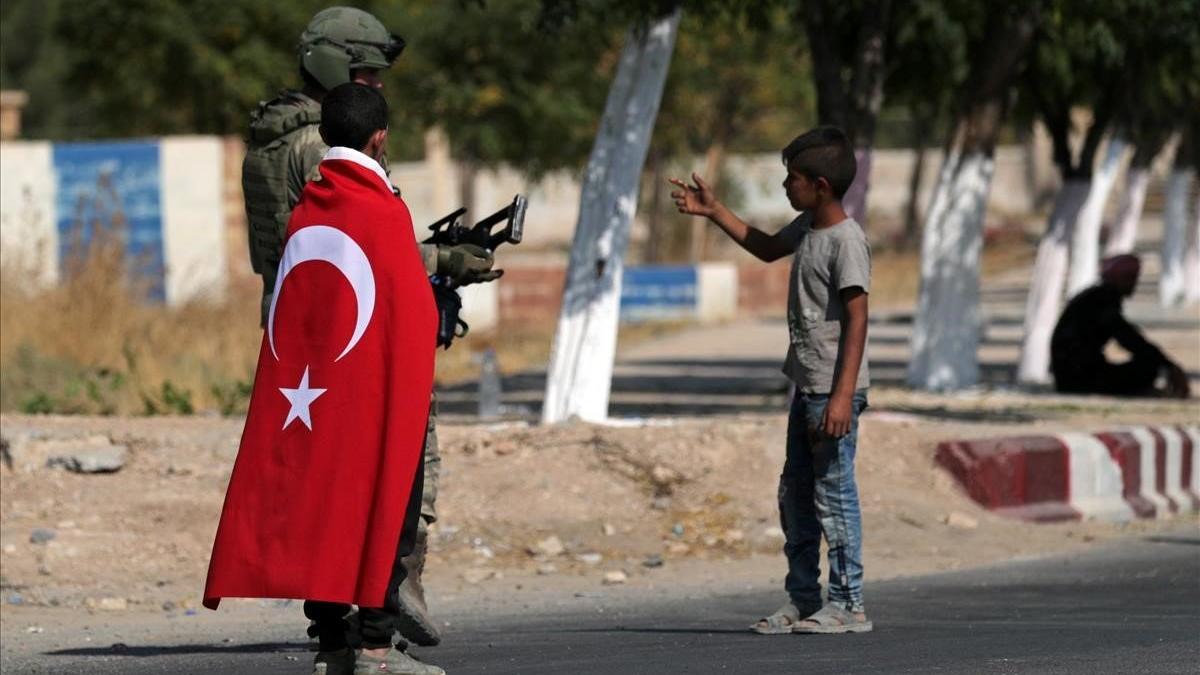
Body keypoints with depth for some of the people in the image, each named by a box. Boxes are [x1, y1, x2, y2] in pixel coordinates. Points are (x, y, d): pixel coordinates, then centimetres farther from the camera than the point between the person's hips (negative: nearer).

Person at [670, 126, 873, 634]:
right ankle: (802, 601, 19)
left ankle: (848, 605, -3)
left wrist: (842, 396, -25)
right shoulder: (807, 228, 11)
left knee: (833, 492, -7)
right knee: (795, 496, 13)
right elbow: (766, 248, 33)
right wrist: (712, 210, 29)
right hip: (806, 384, 10)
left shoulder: (846, 241, -17)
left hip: (833, 390, -10)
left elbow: (856, 319, -21)